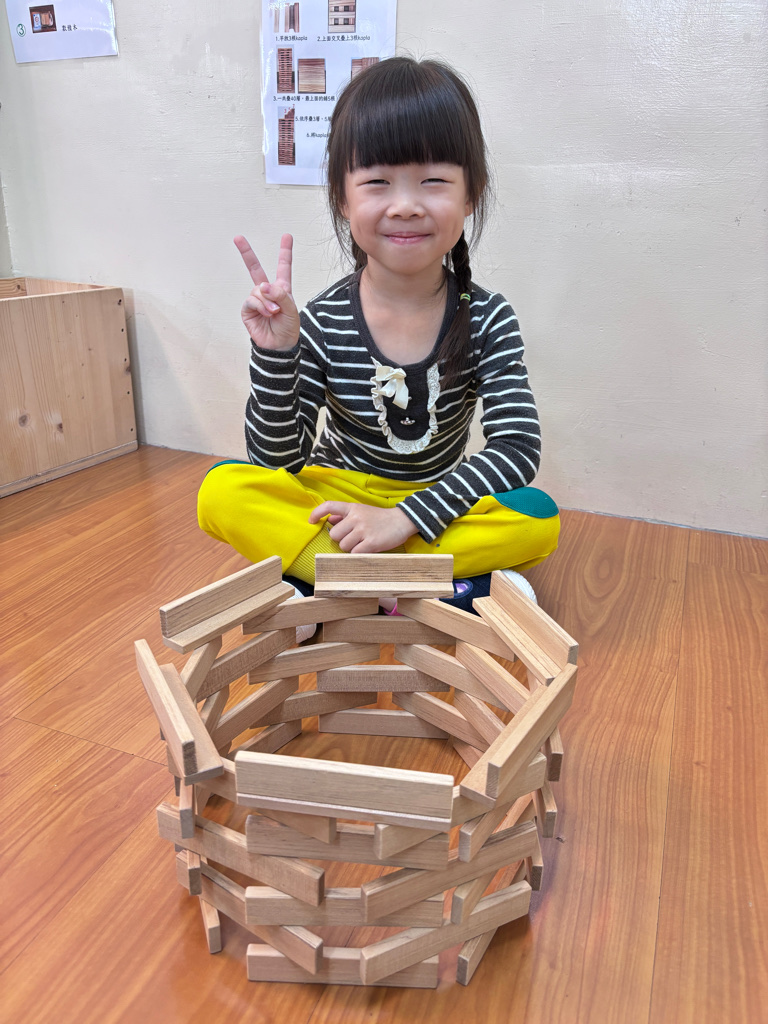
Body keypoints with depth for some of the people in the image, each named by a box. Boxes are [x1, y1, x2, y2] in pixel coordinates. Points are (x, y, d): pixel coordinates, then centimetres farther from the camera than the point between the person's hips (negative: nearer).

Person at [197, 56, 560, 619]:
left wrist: (407, 517, -26)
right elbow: (277, 459, -13)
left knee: (539, 519, -26)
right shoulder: (322, 323, -13)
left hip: (437, 502, 1)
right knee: (222, 492, -24)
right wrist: (275, 354, -29)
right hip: (336, 497, 0)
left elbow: (517, 449, -18)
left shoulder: (487, 319, -11)